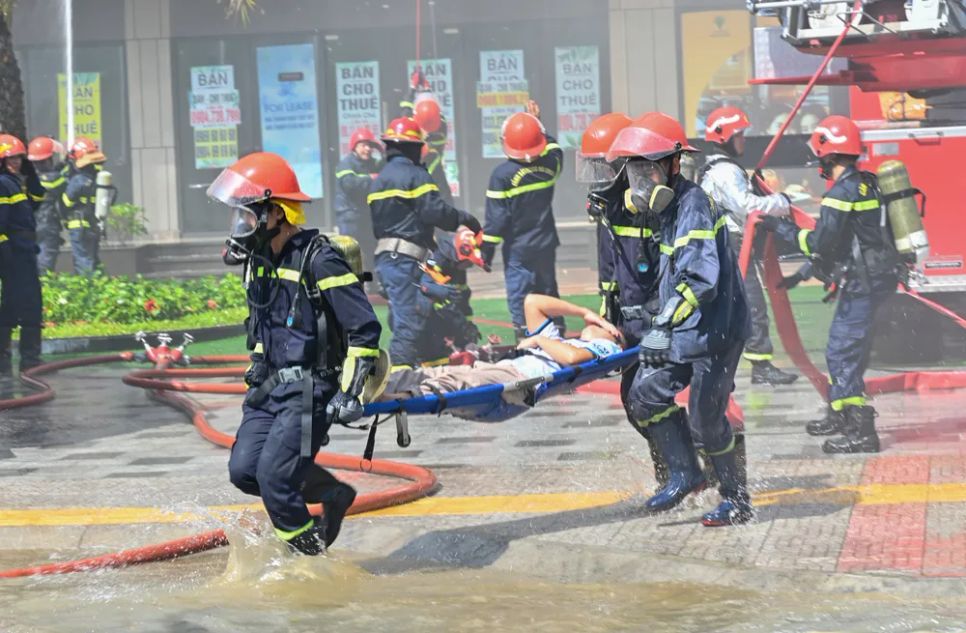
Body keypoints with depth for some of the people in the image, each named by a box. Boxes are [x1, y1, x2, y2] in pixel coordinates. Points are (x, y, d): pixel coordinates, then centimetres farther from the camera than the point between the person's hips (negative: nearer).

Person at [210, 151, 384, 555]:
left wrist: (350, 392, -20)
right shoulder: (258, 259, 10)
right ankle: (331, 493, 17)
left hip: (310, 389, -8)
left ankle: (310, 554, 3)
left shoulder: (318, 261, -16)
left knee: (274, 476, -16)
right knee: (244, 470, -2)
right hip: (269, 386, 8)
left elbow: (364, 329, -16)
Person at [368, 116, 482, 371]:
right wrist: (464, 218, -1)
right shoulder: (414, 175, -9)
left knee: (402, 319, 16)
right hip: (405, 259, -9)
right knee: (409, 321, -9)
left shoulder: (379, 180, 18)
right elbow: (435, 211, -18)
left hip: (384, 255, 9)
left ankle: (396, 368, 18)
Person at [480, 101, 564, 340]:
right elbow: (554, 148, 24)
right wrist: (538, 124, 32)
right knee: (548, 296, 18)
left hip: (518, 250, -5)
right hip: (546, 245, 5)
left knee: (520, 304, -1)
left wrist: (487, 250, -6)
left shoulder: (503, 174, -17)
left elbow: (496, 217, -15)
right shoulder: (550, 165, -3)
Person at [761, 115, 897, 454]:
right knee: (844, 348, 21)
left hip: (862, 284, -10)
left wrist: (782, 229, -7)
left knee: (842, 353, -8)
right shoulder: (866, 185, 14)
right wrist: (803, 274, 24)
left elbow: (820, 242, -20)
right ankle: (840, 414, 34)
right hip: (876, 278, 10)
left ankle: (862, 432, -11)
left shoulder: (843, 192, -17)